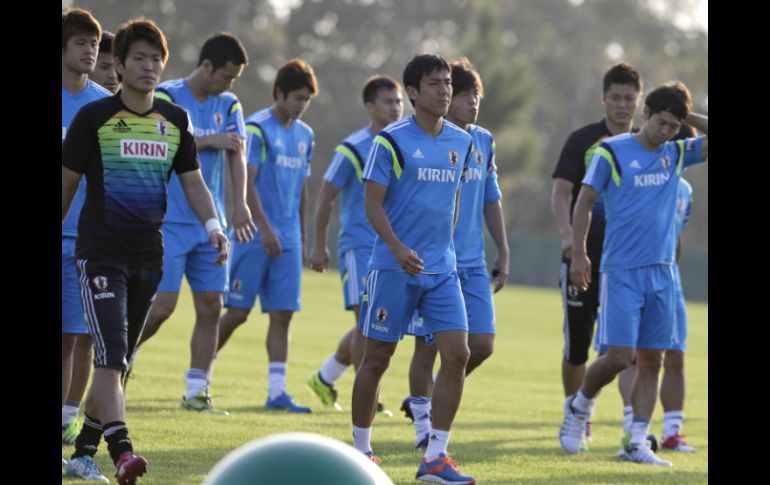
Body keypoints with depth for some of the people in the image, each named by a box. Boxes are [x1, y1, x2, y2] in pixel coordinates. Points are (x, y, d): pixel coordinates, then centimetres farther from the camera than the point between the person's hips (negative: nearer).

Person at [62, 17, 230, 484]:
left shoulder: (176, 120, 9)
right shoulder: (93, 117, -4)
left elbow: (193, 181, 9)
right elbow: (68, 182, 2)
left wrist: (214, 227, -7)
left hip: (149, 253, 5)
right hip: (100, 251, -5)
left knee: (119, 359, 12)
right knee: (110, 354, -17)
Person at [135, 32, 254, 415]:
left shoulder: (229, 106, 9)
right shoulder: (166, 97, -6)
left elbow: (236, 156, 2)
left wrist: (240, 207, -11)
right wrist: (207, 141, -16)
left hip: (210, 226, 5)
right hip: (169, 222, -5)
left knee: (211, 307, 2)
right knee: (162, 305, -11)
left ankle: (196, 391, 9)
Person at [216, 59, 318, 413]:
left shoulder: (305, 135, 13)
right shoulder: (257, 128, -8)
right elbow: (247, 183, -13)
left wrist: (301, 238, 19)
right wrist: (265, 228, -19)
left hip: (288, 240, 6)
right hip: (254, 236, -6)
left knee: (282, 314, 1)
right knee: (238, 312, -3)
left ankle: (277, 391, 0)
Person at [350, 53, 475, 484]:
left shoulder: (461, 142, 9)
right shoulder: (392, 141, -8)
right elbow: (373, 203, -10)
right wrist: (398, 249, -23)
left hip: (442, 270, 5)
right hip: (393, 267, -5)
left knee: (457, 353, -8)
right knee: (378, 357, 3)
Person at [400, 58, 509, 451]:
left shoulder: (483, 141, 11)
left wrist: (503, 254, 15)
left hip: (473, 263, 6)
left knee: (482, 344, 1)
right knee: (428, 345, 0)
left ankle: (431, 397, 22)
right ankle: (423, 423, 13)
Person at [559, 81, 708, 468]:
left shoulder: (676, 154, 9)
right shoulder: (612, 151, -4)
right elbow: (584, 201, -2)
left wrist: (687, 117, -1)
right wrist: (578, 254, -7)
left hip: (661, 272, 5)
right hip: (621, 272, -5)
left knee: (651, 360, 4)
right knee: (619, 356, -11)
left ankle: (638, 443, 9)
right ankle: (580, 406, 16)